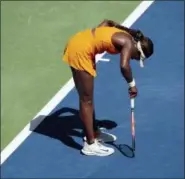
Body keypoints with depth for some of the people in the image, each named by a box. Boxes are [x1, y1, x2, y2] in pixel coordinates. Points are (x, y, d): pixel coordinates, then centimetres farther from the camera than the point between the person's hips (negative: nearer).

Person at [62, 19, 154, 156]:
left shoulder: (123, 35, 12)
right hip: (80, 51, -10)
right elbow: (124, 66, -30)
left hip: (77, 44, 10)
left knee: (87, 97, 20)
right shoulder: (129, 43, -14)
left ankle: (94, 132, 35)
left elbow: (108, 22, 29)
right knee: (86, 100, -3)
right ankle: (90, 144, 5)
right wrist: (132, 84, -15)